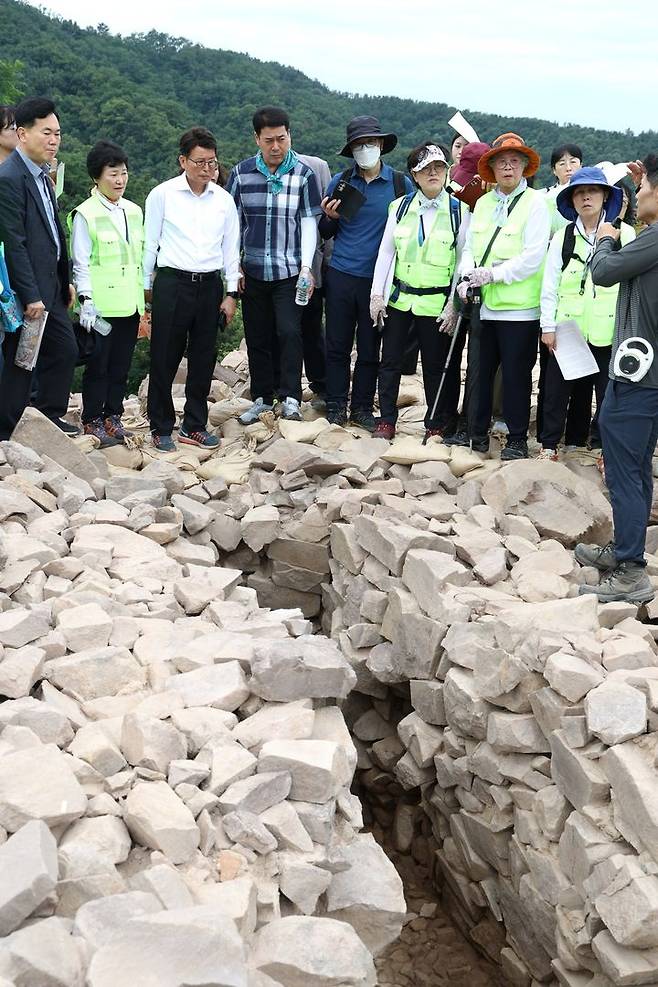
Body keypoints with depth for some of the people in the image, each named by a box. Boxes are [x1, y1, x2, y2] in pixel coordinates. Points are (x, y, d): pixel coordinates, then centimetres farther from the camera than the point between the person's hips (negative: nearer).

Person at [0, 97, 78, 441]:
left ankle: (50, 417, 31)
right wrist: (30, 296, -20)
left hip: (50, 285, 9)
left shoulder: (41, 175, 12)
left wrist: (65, 279, 16)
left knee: (65, 351, 16)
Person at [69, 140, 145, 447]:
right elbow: (80, 263, -8)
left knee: (121, 364, 10)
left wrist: (146, 294, 15)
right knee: (98, 365, 1)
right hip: (101, 305, -5)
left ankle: (112, 416, 21)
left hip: (129, 303, 6)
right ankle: (92, 421, 10)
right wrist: (86, 301, -14)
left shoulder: (133, 212, 12)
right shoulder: (85, 214, -6)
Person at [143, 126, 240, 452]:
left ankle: (194, 426, 19)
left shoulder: (224, 199, 7)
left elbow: (231, 248, 11)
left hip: (210, 285, 3)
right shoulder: (163, 194, -2)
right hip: (172, 282, -3)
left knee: (203, 360, 8)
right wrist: (146, 286, 6)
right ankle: (161, 428, 11)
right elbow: (149, 243, 4)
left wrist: (231, 293, 8)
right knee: (164, 359, 0)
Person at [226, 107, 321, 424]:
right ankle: (262, 397, 20)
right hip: (252, 270, 2)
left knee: (289, 332, -12)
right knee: (257, 336, 8)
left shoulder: (303, 174, -2)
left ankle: (290, 398, -4)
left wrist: (306, 266, -11)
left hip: (289, 271, -2)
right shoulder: (241, 173, 2)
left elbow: (309, 222, -1)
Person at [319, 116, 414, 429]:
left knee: (369, 349, 7)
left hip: (378, 279, -1)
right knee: (337, 345, 4)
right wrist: (330, 218, -9)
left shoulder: (401, 184, 1)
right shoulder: (340, 182, 5)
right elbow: (326, 233, 13)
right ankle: (335, 407, 14)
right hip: (340, 275, 1)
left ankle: (362, 408, 18)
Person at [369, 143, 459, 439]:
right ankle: (386, 421, 17)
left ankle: (436, 426, 16)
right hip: (398, 296, 3)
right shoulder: (400, 207, 5)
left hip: (435, 301, -2)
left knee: (435, 366, 5)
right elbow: (386, 251, 7)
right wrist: (377, 294, 1)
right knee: (390, 360, 6)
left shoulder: (458, 211, -2)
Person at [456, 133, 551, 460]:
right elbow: (469, 247, 13)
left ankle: (517, 439, 13)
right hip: (483, 304, 5)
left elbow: (533, 258, -12)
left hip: (519, 308, -5)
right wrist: (467, 277, -6)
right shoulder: (483, 203, 13)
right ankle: (477, 432, 24)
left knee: (515, 375, 1)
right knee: (480, 370, 10)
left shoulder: (535, 203, -5)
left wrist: (493, 274, -17)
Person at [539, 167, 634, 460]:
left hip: (608, 329, -1)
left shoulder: (624, 234, 2)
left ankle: (601, 446, 16)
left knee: (608, 390, 4)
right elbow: (550, 285, 5)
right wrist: (548, 326, 0)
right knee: (557, 388, 5)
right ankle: (549, 444, 16)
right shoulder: (563, 237, 7)